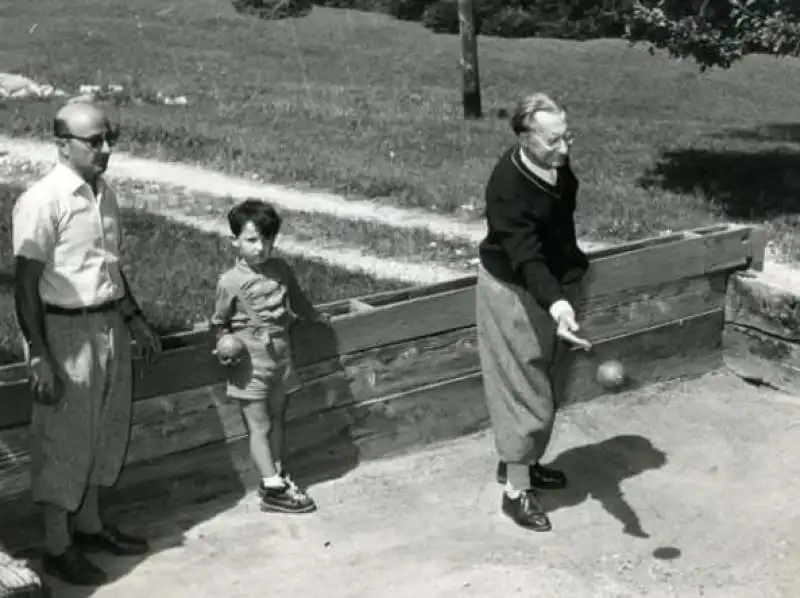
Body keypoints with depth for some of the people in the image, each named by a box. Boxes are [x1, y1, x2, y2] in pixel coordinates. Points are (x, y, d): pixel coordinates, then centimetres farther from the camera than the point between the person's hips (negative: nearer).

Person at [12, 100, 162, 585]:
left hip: (110, 326, 8)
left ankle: (89, 525, 36)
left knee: (106, 432, 18)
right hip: (66, 332, -8)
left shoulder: (105, 193, 6)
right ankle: (58, 548, 18)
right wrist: (39, 357, -20)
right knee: (64, 443, 3)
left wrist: (135, 319, 20)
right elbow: (26, 284, -17)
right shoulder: (42, 202, -18)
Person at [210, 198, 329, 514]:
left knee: (277, 419, 14)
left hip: (280, 355, 6)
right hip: (250, 361, -5)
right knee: (259, 426, -1)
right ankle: (273, 489, 0)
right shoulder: (230, 282, -11)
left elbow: (296, 297, 22)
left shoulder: (280, 269, 2)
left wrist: (314, 315, 34)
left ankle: (276, 474, 26)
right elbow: (219, 322, 1)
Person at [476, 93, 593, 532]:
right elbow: (525, 257, -42)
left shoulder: (555, 162, -7)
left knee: (547, 387, 19)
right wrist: (556, 305, -57)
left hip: (553, 285, 8)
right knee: (523, 389, 0)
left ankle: (518, 462, 38)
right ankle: (516, 491, 14)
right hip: (515, 292, -8)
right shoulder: (507, 189, -32)